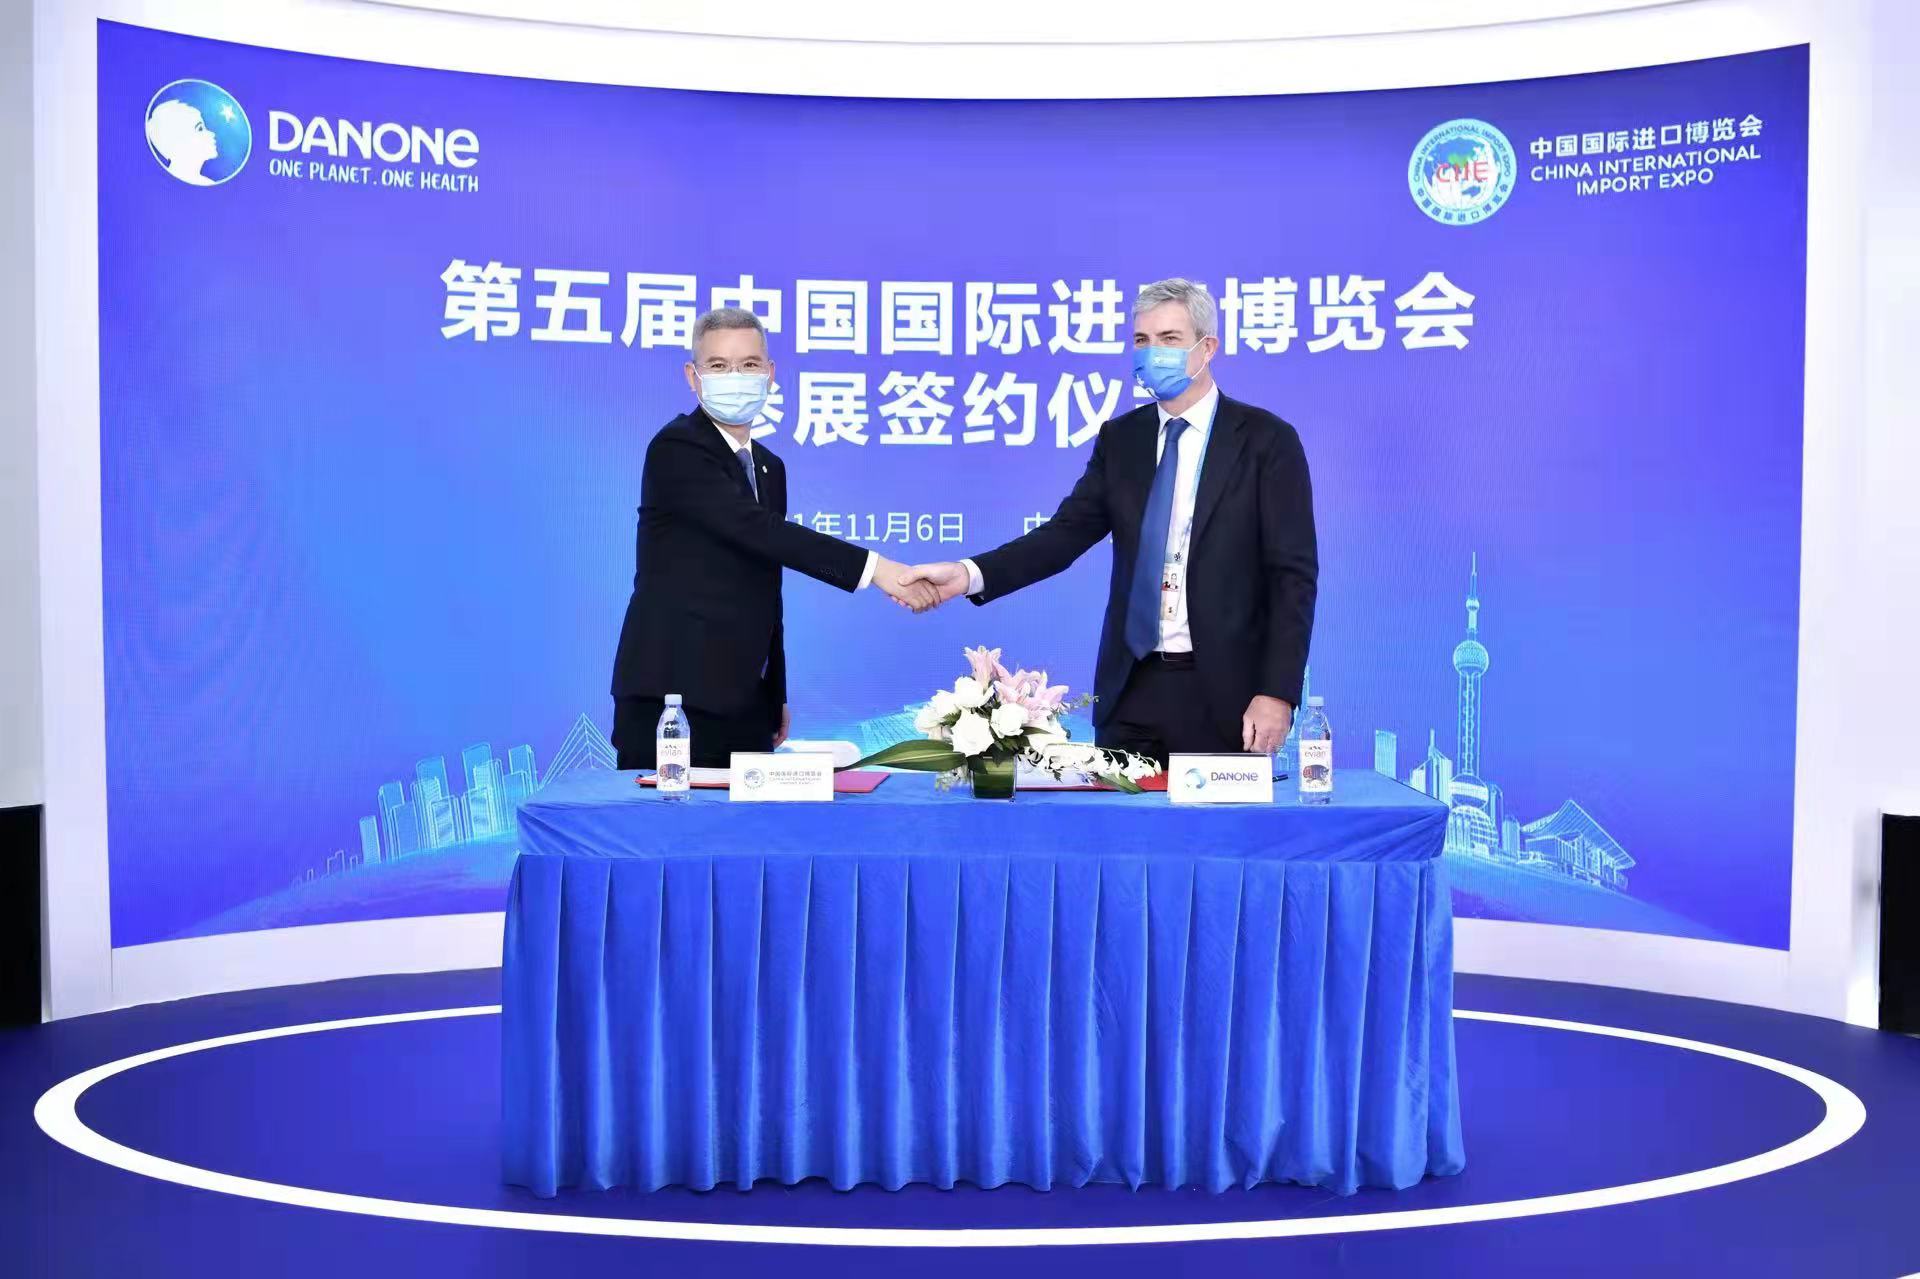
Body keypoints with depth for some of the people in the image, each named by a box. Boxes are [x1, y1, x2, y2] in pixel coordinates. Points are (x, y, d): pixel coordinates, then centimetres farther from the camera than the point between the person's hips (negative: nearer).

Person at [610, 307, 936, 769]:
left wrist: (776, 694, 21)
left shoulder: (769, 467, 16)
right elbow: (758, 530, -24)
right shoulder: (676, 449, -10)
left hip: (745, 706, 7)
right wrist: (871, 567, -29)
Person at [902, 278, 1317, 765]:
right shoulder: (1120, 438, 9)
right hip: (1131, 690, 3)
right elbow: (1066, 533, 0)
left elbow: (1293, 575, -7)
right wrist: (970, 574, -16)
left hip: (1224, 694, -3)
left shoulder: (1267, 440, -3)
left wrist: (1277, 692, -15)